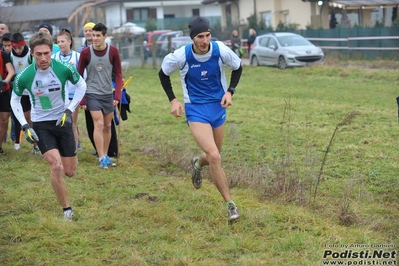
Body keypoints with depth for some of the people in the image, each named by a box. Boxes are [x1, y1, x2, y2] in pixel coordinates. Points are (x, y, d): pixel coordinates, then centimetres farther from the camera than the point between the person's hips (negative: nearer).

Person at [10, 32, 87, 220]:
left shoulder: (64, 69, -18)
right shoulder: (24, 77, -18)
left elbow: (81, 86, 1)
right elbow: (14, 101, 0)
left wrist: (69, 110, -8)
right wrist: (25, 127, -9)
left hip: (62, 121, 2)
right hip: (41, 125, -1)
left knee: (69, 172, 7)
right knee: (56, 166, -21)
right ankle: (67, 209, -3)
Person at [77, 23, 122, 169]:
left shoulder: (113, 51, -7)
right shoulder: (86, 52, -10)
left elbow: (118, 74, -1)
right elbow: (79, 75, -3)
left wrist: (117, 95, -8)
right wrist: (81, 98, -4)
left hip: (108, 94, 3)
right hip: (92, 93, -3)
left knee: (107, 126, 9)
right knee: (99, 124, -12)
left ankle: (105, 155, 22)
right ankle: (102, 158, -10)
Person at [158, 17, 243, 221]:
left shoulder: (221, 50, -13)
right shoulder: (181, 56, -17)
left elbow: (238, 68, 7)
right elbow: (163, 74, 3)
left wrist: (230, 91, -6)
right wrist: (173, 100, -3)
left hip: (218, 107, 3)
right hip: (196, 110, -3)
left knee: (213, 156, 15)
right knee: (214, 157, -19)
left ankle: (198, 164, 55)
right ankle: (230, 205, -8)